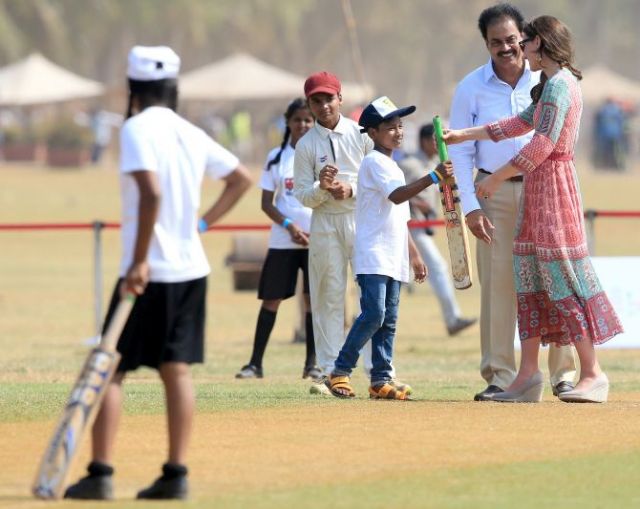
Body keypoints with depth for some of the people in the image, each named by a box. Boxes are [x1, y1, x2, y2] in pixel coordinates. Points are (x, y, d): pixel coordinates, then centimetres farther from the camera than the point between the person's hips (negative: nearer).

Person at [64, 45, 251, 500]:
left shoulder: (138, 129, -11)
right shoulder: (191, 134, 11)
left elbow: (152, 193, -23)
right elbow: (242, 178, 20)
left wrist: (139, 262, -22)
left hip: (152, 271, -7)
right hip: (191, 269, 7)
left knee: (111, 369, -2)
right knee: (177, 370, 7)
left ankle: (101, 474, -9)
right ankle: (176, 475, 4)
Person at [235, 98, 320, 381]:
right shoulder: (276, 157, 6)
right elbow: (267, 203, 4)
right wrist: (289, 226, -11)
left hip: (318, 239, -1)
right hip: (282, 241, 1)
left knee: (314, 299, 0)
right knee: (271, 299, 1)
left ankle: (311, 364, 7)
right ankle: (255, 363, 5)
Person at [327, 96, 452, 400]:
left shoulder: (393, 167, 21)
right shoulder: (374, 162, -8)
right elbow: (397, 196, -24)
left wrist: (414, 255, 25)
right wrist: (434, 177, -31)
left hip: (394, 258, 10)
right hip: (373, 255, -10)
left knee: (389, 319, 6)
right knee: (374, 313, -17)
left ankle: (381, 380, 8)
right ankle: (340, 372, -9)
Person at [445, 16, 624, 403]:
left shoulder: (559, 84, -14)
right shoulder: (552, 85, 17)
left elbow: (543, 143, -20)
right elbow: (523, 123, 29)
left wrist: (498, 177, -14)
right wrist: (464, 136, 33)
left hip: (553, 182, -10)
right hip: (540, 187, 10)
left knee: (563, 275, -10)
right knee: (531, 273, 9)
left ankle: (593, 374, -10)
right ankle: (529, 374, 10)